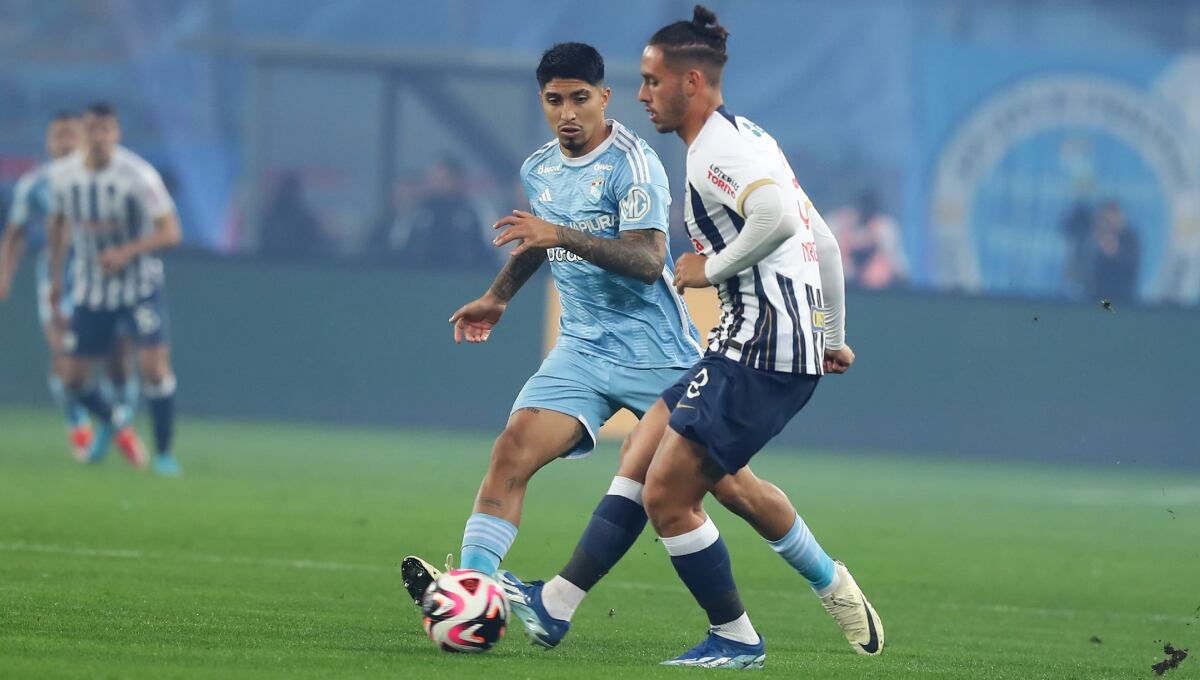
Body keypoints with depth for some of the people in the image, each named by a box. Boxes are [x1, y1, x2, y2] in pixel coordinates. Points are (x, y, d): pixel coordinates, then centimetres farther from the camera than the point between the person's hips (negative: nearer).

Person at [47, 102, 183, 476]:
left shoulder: (138, 175, -18)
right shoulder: (63, 175, -5)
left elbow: (170, 231, -17)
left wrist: (126, 252, -29)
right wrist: (55, 276, 15)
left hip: (140, 286, -4)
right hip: (89, 288, 4)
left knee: (154, 367, -18)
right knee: (74, 378, 4)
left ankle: (164, 454, -3)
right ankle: (112, 421, 35)